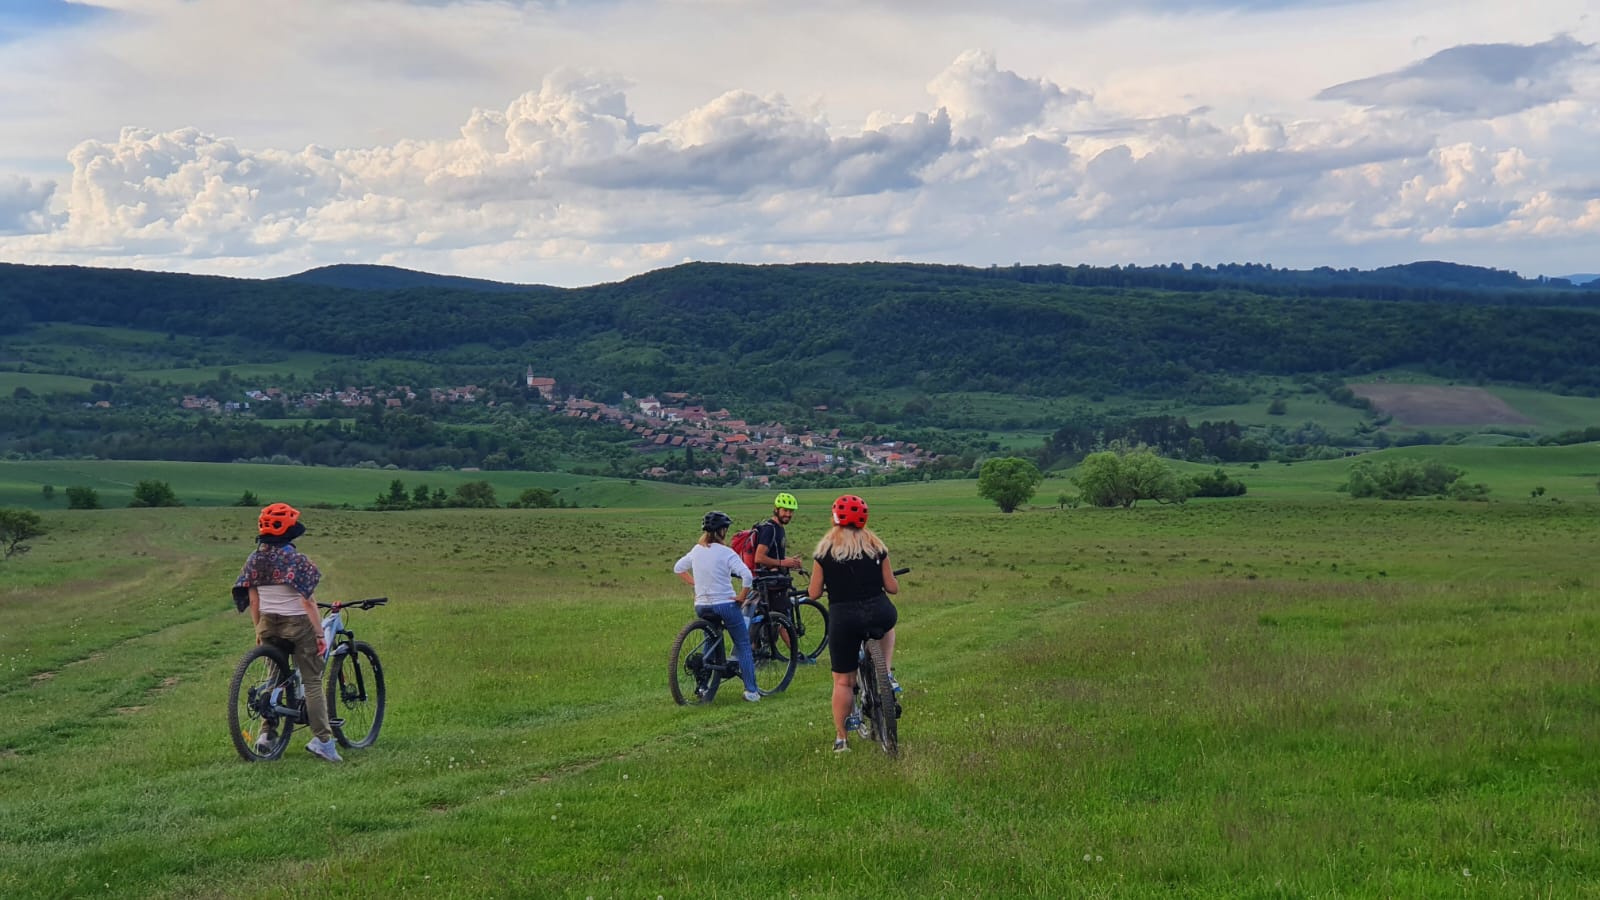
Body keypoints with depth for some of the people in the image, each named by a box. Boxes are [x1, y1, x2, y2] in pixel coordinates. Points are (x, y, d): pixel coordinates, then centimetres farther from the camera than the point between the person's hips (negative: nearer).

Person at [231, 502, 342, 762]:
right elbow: (307, 601, -16)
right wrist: (320, 635, -12)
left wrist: (259, 629, 17)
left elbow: (253, 600, 6)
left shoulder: (255, 560, 2)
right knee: (312, 681, 0)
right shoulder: (296, 560, -15)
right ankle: (322, 739, -5)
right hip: (297, 624, -5)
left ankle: (267, 733, 15)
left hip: (268, 624, 6)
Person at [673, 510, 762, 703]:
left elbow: (678, 568, 21)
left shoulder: (696, 550, 5)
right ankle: (751, 690, 3)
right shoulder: (726, 552, -13)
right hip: (725, 604, -6)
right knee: (743, 645, 6)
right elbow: (747, 576, -24)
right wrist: (741, 597, -12)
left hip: (701, 607, 6)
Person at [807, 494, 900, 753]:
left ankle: (840, 739, 11)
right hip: (878, 613, 1)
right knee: (887, 624, 39)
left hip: (843, 618, -1)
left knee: (843, 681, 9)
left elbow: (814, 593, 2)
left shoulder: (824, 550, 0)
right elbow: (892, 587, 7)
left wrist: (811, 588, 26)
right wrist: (894, 581, 30)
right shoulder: (876, 546, 4)